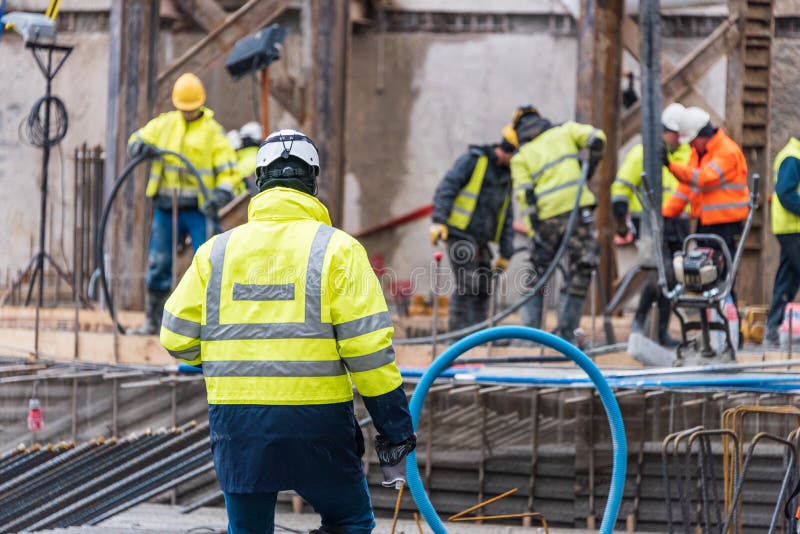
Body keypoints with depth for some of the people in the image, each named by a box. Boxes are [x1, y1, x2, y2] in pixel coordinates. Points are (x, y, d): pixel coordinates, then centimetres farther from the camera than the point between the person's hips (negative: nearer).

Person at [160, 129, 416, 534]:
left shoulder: (215, 251, 7)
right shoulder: (337, 249, -2)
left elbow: (177, 339, 7)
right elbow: (368, 347, -8)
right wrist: (395, 433, -3)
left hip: (236, 422, 3)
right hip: (315, 419, -3)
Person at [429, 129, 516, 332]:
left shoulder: (506, 176, 18)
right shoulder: (473, 160, -5)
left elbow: (506, 218, 21)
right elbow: (446, 188, -12)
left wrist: (506, 253, 18)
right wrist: (439, 220, -22)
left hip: (480, 240, 8)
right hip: (461, 234, -8)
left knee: (483, 289, 6)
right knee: (466, 286, -14)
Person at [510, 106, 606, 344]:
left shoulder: (521, 156, 13)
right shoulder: (564, 131, 14)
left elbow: (523, 194, 1)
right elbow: (596, 139, 0)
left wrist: (535, 230, -2)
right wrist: (587, 170, 11)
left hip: (545, 217, 1)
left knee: (537, 273, 15)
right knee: (578, 274, 3)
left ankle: (529, 327, 9)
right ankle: (565, 331, -1)